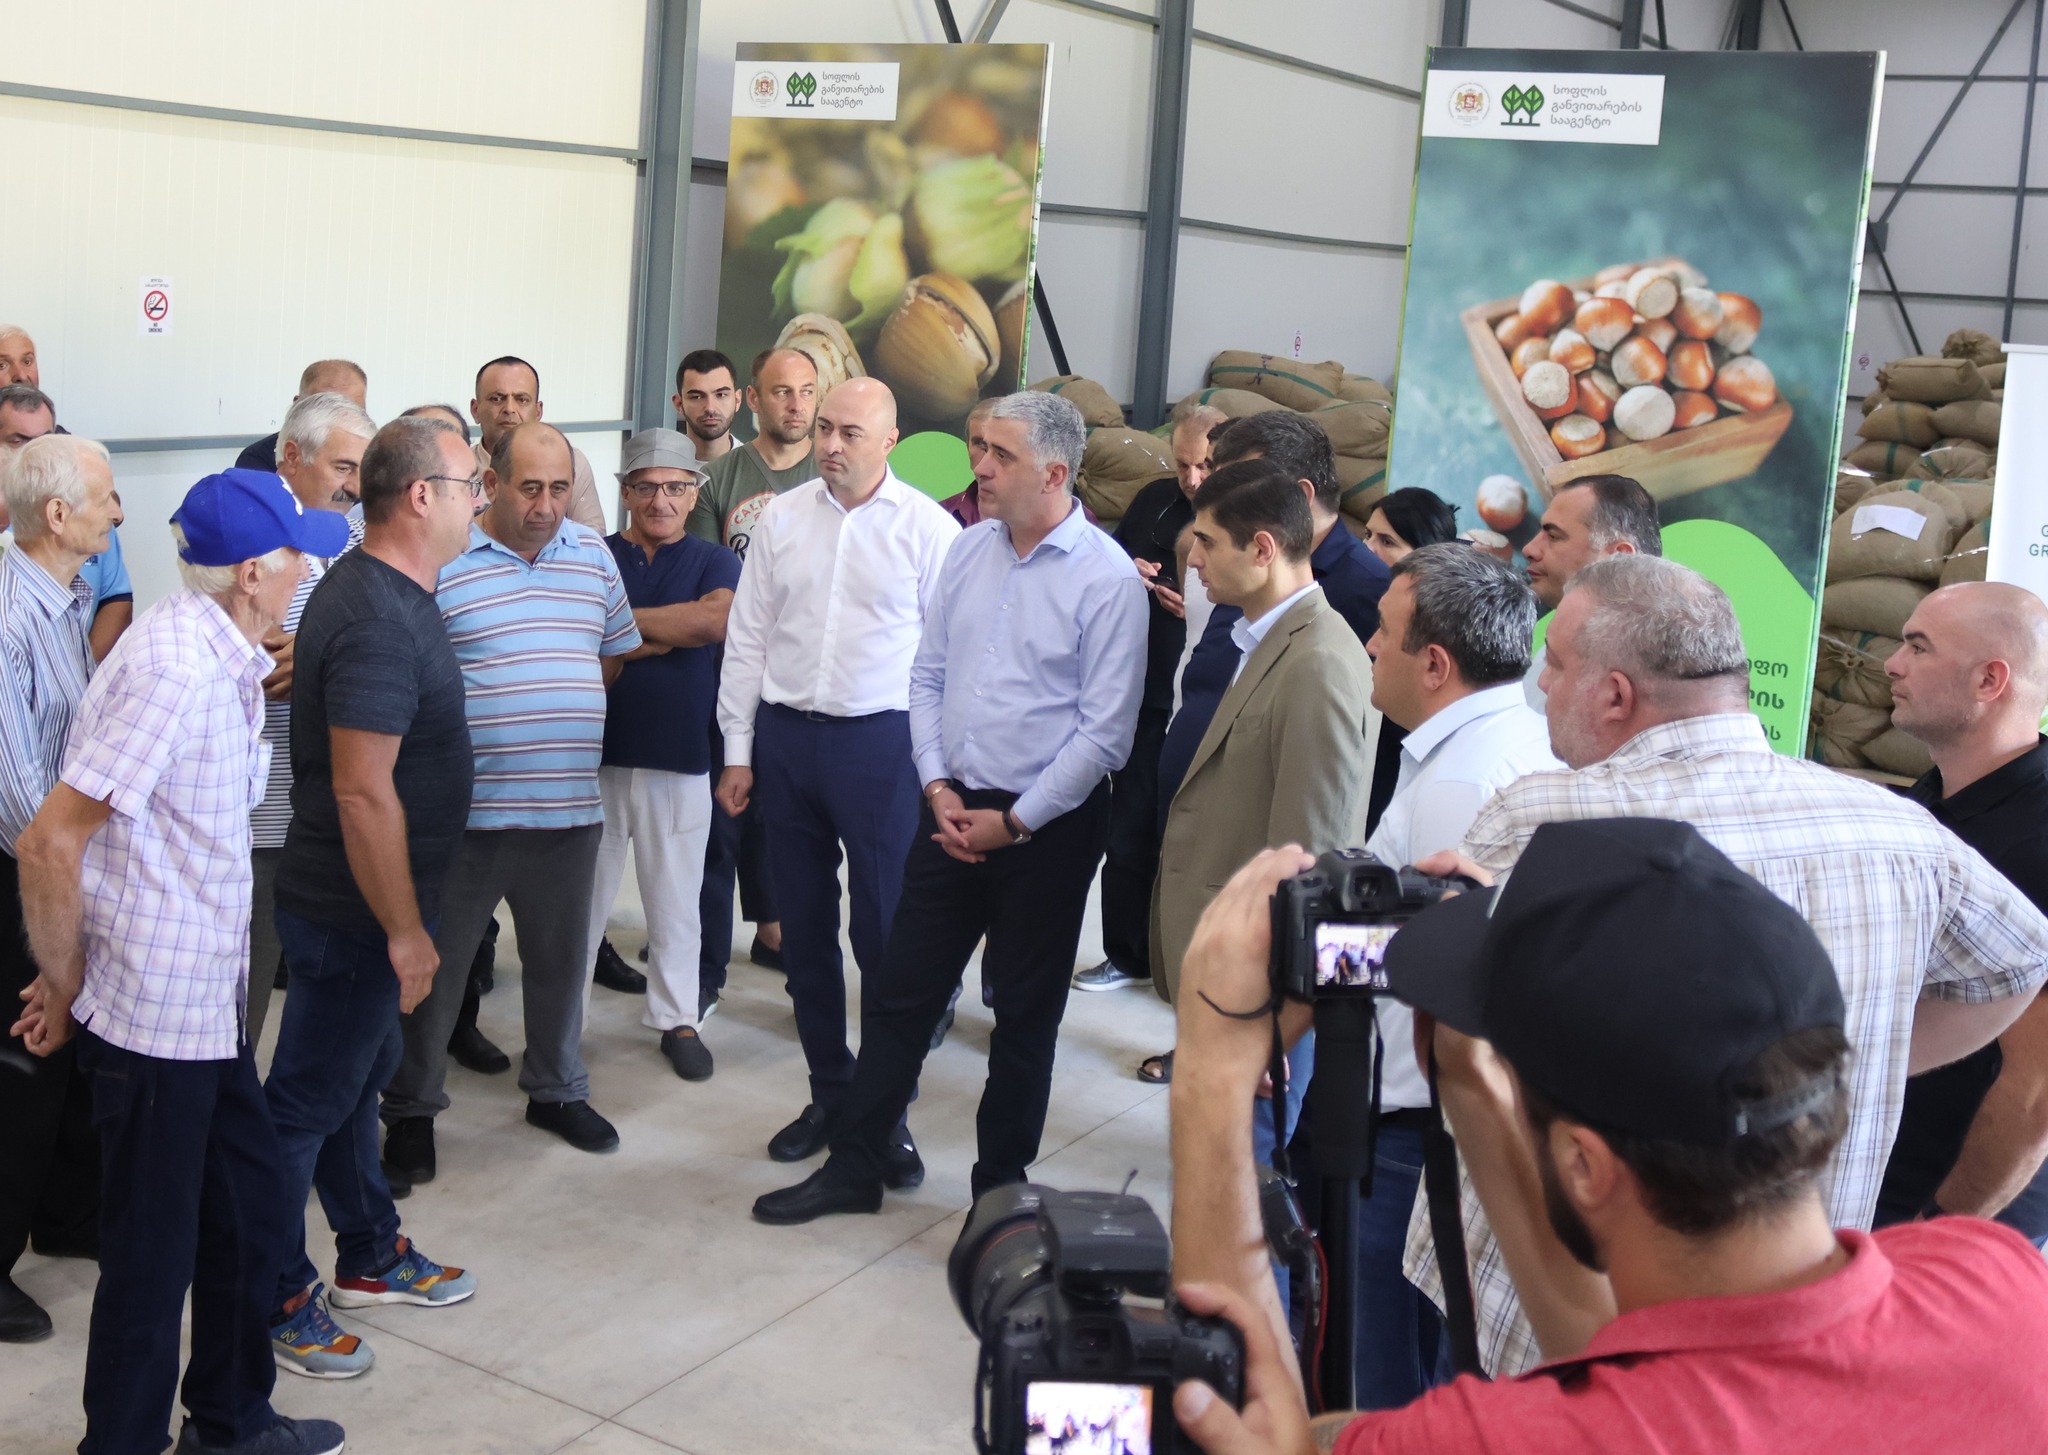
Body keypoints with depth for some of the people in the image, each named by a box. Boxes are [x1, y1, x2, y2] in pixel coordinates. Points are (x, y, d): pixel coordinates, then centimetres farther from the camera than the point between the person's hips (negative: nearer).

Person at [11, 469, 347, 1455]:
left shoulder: (217, 658, 6)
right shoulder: (175, 670, -22)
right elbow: (50, 846, -22)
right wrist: (65, 987, -11)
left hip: (205, 1003, 9)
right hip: (155, 1013, -9)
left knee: (250, 1211, 19)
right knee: (153, 1257, 5)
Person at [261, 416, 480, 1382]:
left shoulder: (379, 591, 8)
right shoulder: (379, 621, -26)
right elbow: (363, 793, -29)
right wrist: (404, 932, -23)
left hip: (362, 904, 10)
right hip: (352, 913, -10)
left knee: (358, 1076, 22)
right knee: (307, 1102, 4)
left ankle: (371, 1256, 38)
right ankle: (275, 1297, 19)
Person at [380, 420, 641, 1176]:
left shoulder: (593, 555, 7)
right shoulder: (439, 560, -9)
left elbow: (614, 651, 18)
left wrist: (559, 713, 9)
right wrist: (476, 719, -12)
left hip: (569, 805, 5)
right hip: (465, 806, -4)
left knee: (561, 959, 17)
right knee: (435, 964, 7)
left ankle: (556, 1089, 36)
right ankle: (411, 1110, 23)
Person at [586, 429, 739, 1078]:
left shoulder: (714, 562, 5)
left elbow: (716, 619, -16)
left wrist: (624, 622, -12)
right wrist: (670, 633, -15)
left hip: (679, 757, 0)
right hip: (598, 754, 0)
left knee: (675, 900, 9)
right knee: (582, 893, 8)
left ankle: (678, 1018, 22)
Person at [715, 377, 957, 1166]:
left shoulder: (928, 528, -5)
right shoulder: (782, 517, 6)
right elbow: (746, 637, 9)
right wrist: (737, 752, 7)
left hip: (881, 741, -4)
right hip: (786, 737, 4)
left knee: (885, 930, -1)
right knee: (804, 925, 12)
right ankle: (828, 1092, 26)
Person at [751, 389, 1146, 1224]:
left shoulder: (1108, 578, -13)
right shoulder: (969, 551, 4)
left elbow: (1105, 731, -14)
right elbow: (927, 675, 10)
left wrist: (1015, 821, -13)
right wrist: (938, 787, -2)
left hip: (1045, 826, -5)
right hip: (952, 810, 5)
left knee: (1024, 1014, 10)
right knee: (898, 993, 10)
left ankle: (1000, 1186, 26)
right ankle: (855, 1168, 23)